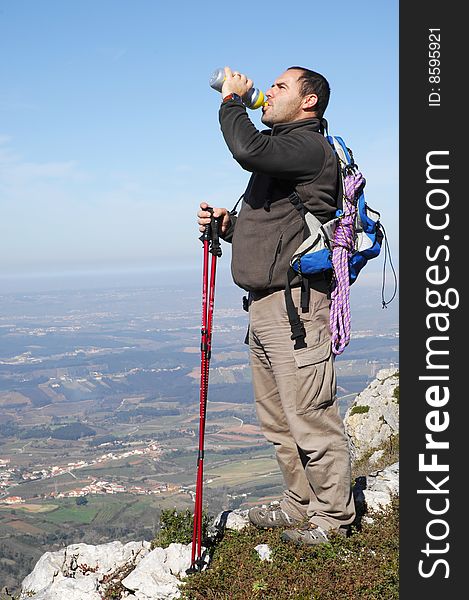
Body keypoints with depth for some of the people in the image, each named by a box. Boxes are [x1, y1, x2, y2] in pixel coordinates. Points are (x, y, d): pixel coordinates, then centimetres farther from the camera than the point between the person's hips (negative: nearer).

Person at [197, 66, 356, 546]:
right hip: (265, 306, 10)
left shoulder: (310, 147, -9)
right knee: (277, 421, 16)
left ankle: (333, 516, 11)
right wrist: (229, 225, 9)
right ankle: (300, 503, 29)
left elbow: (248, 150, -28)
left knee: (311, 419, -3)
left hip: (294, 305, -10)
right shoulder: (280, 150, 24)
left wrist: (231, 100, -10)